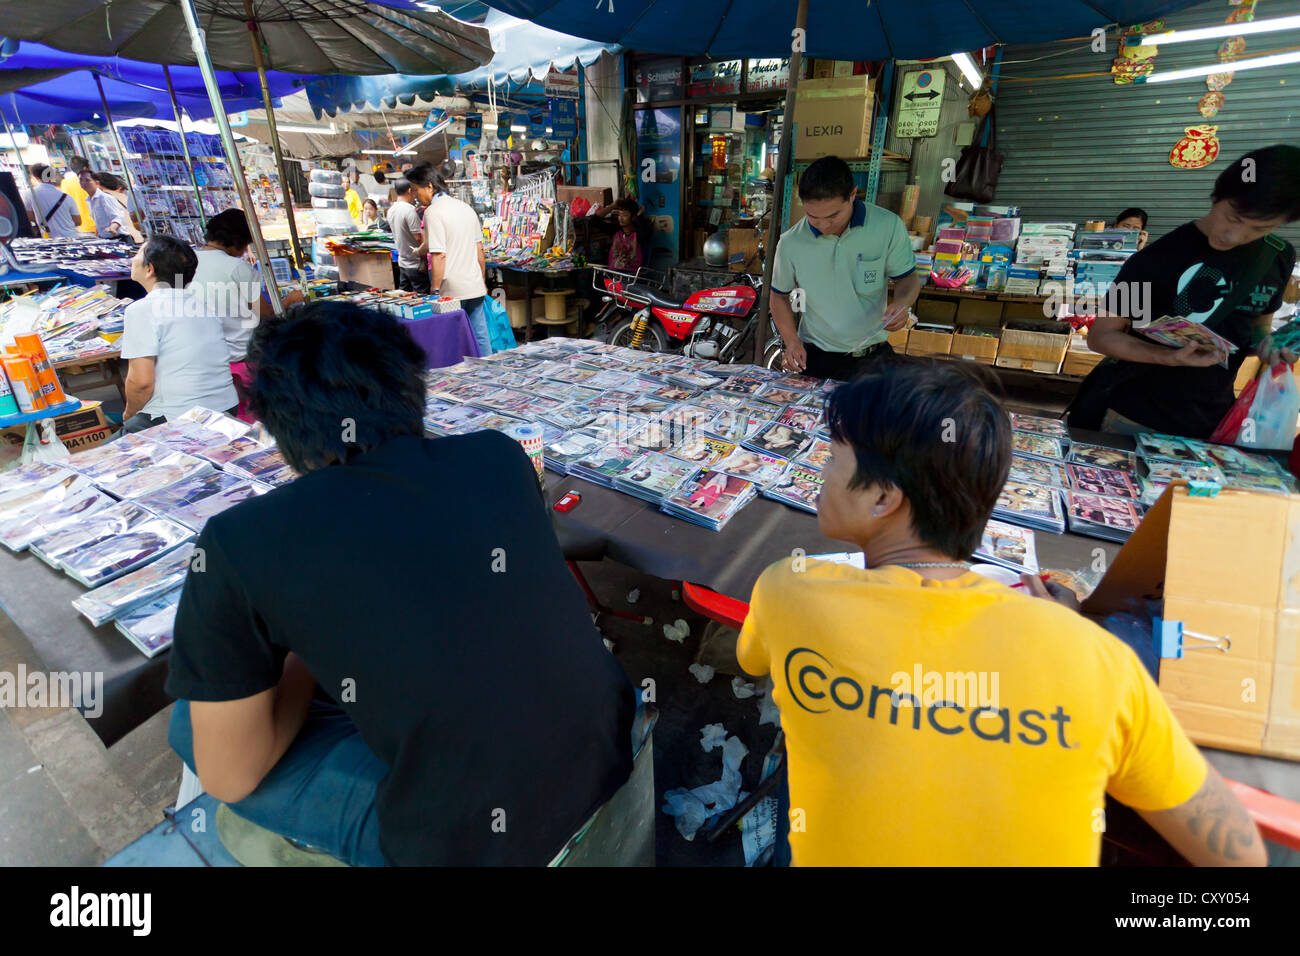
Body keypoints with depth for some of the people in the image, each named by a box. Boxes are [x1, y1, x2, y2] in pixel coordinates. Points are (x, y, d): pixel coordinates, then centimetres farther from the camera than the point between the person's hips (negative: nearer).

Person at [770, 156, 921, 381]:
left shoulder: (888, 227, -6)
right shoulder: (791, 244, -6)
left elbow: (908, 278, 6)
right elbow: (779, 296, 8)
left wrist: (901, 303, -17)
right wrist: (792, 341, -5)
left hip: (874, 356, 1)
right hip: (816, 358, 0)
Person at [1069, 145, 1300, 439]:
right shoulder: (1155, 259, -16)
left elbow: (1258, 324, 17)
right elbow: (1100, 336, -14)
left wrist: (1264, 343, -6)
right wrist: (1169, 358, -28)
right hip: (1135, 419, -5)